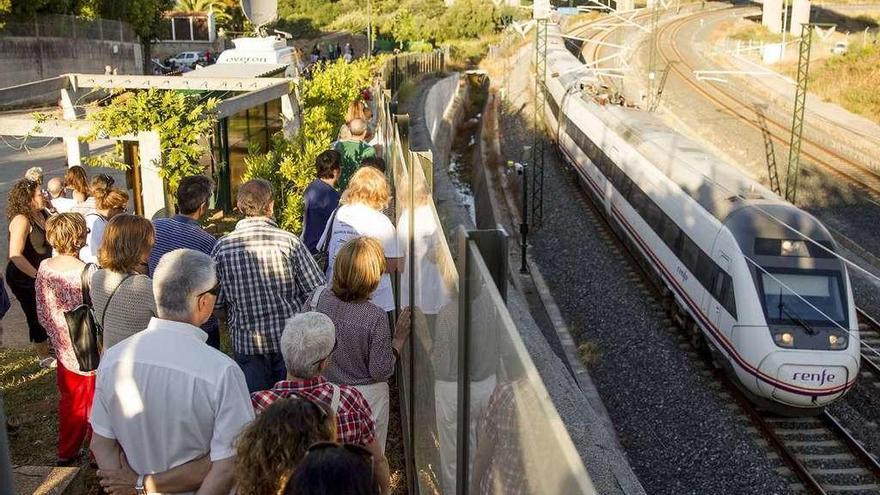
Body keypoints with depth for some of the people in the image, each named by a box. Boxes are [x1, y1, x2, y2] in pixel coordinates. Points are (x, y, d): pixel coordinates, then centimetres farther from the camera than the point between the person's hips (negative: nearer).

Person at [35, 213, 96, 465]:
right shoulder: (86, 273, -24)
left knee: (70, 401, 22)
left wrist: (58, 335, 16)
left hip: (64, 348, 6)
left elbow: (42, 314, 3)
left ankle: (67, 452, 35)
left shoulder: (44, 268, -5)